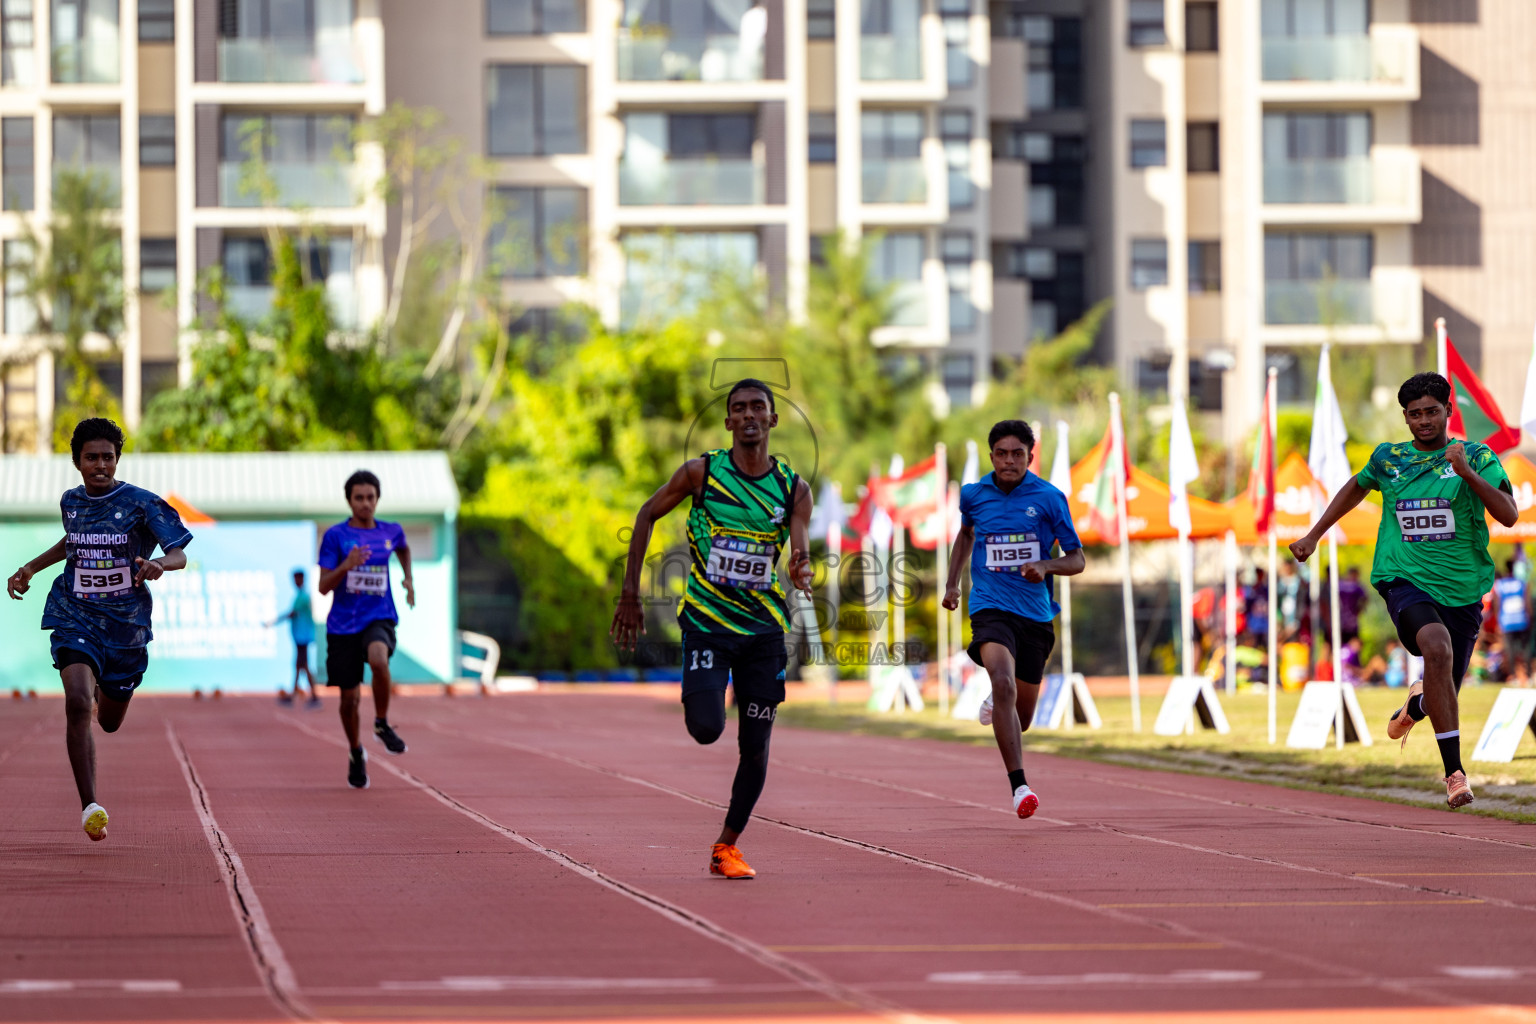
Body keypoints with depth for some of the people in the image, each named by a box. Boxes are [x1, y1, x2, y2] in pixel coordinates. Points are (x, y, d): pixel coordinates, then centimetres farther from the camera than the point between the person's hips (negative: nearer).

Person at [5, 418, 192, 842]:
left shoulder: (141, 503, -9)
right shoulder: (71, 501, 3)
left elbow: (180, 555, -14)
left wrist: (158, 564, -36)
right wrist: (31, 568, 18)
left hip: (126, 623, -1)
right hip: (76, 617, 1)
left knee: (109, 721, 16)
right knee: (77, 703, -24)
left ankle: (103, 693, 57)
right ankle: (89, 807, -22)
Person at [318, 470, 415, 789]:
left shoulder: (391, 532, 6)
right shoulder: (335, 536, -4)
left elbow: (403, 548, 32)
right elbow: (324, 587, -8)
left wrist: (408, 578, 20)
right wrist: (346, 566, -24)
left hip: (380, 619, 0)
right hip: (343, 626, 0)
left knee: (378, 659, -34)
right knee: (350, 698, 4)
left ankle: (382, 724, -11)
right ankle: (356, 753, 31)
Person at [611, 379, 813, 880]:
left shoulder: (793, 488, -1)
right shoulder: (701, 472, -5)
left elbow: (800, 554, -10)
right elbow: (647, 515, 7)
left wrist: (801, 573, -36)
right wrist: (630, 593, 5)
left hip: (764, 628, 2)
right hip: (706, 622, -2)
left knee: (755, 746, 2)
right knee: (706, 730, -18)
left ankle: (727, 846, 17)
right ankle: (699, 696, 20)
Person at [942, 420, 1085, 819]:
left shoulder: (1049, 498, -3)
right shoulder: (973, 495, 3)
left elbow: (1077, 560, 1)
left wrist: (1046, 567, -19)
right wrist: (952, 583, 22)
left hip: (1035, 613, 1)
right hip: (991, 607, -1)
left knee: (1021, 718, 10)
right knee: (1003, 681, -30)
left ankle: (995, 705, 51)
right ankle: (1019, 787, -34)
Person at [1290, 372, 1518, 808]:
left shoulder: (1476, 457, 0)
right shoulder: (1388, 459, 7)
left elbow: (1509, 515, -13)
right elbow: (1356, 487, 28)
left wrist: (1467, 473, -24)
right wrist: (1313, 536, 28)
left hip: (1462, 590, 1)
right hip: (1405, 580, -1)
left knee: (1443, 693, 8)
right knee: (1437, 646, -33)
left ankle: (1415, 704, 51)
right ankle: (1454, 772, -33)